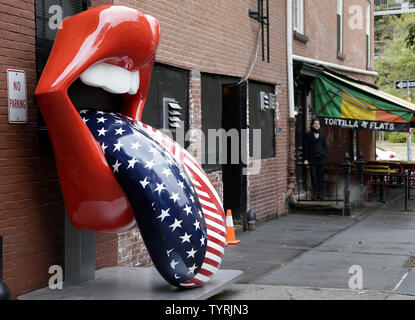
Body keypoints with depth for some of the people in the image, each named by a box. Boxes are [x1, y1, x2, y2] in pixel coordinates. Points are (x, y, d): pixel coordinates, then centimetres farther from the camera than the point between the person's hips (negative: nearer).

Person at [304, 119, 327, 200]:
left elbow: (325, 146, 15)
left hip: (321, 158, 2)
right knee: (313, 176, -3)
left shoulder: (322, 134, 12)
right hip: (312, 159, -2)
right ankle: (315, 193, 2)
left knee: (321, 176, 1)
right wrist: (306, 159, -4)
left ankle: (320, 193, 6)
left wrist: (325, 157, 6)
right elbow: (306, 147, 3)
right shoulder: (308, 135, 4)